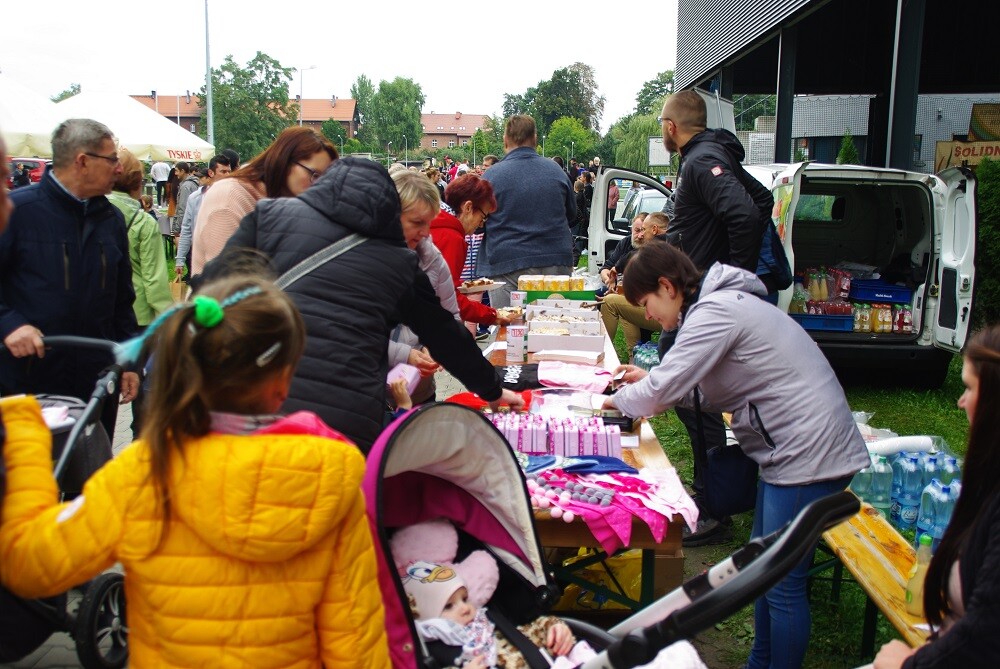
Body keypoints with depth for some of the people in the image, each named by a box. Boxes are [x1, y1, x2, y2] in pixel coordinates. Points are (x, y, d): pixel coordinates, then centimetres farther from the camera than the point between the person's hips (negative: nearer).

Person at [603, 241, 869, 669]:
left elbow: (662, 391, -20)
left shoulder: (715, 312, -17)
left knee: (783, 584, -1)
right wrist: (647, 382, 10)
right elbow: (710, 390, 17)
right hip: (791, 451, 11)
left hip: (809, 455, -11)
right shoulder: (718, 305, 14)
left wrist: (619, 399, -1)